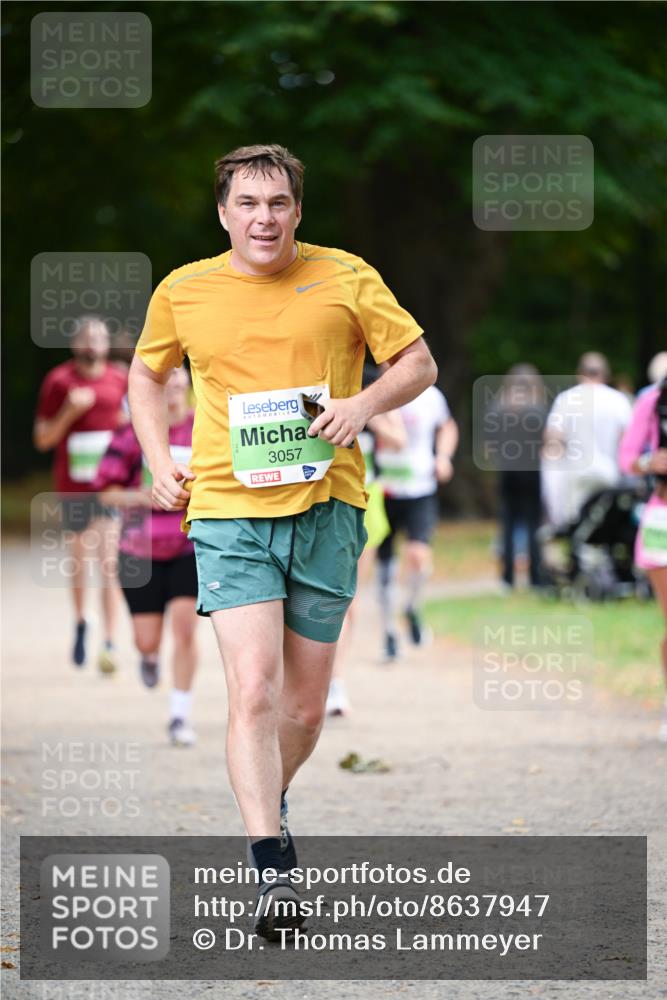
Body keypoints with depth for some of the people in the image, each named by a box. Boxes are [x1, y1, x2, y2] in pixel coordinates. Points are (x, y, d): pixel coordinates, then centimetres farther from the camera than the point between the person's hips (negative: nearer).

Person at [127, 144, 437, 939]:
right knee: (254, 688, -18)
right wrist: (161, 465, 10)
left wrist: (366, 402, -13)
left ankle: (271, 804, 37)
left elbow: (420, 362, 7)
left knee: (305, 707, 7)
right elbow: (146, 374, 24)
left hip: (326, 508, 1)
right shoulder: (183, 292, 6)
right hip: (228, 513, -1)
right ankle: (271, 869, -21)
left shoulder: (345, 277, 2)